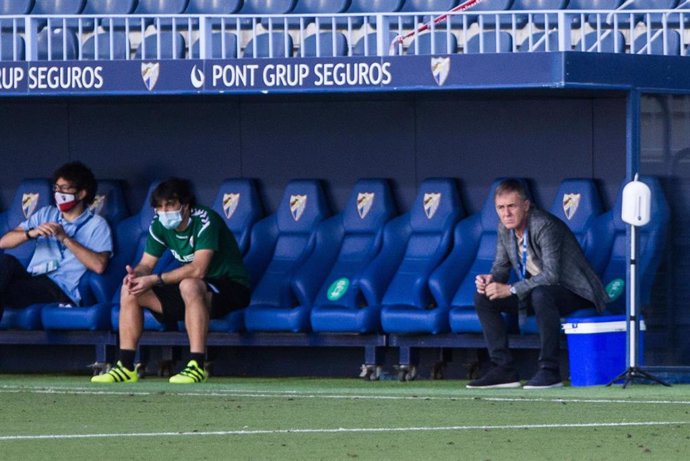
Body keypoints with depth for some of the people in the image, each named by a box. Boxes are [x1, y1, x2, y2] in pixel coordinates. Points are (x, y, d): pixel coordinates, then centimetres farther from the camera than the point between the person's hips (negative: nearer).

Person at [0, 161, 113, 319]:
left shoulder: (96, 225, 9)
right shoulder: (46, 214, 23)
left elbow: (99, 265, -9)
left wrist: (66, 239, -9)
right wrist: (32, 233, -5)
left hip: (62, 290, -5)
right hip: (32, 281, 5)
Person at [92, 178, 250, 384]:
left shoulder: (205, 221, -24)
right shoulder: (159, 226, -1)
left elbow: (198, 269, -33)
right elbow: (146, 264, 3)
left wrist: (155, 280, -32)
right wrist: (135, 274, -22)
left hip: (231, 288, -8)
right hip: (192, 291, 8)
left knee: (189, 285, -40)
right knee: (130, 290, -3)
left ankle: (197, 366, -41)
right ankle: (126, 367, -5)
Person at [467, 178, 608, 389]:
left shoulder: (544, 226, -26)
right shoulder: (505, 228, -2)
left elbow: (551, 275, -34)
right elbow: (502, 265, 10)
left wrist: (511, 289, -34)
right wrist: (491, 278, -14)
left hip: (574, 293, -8)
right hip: (535, 291, 8)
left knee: (540, 294, -40)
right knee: (483, 297, -3)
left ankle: (549, 370, -32)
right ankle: (503, 369, -3)